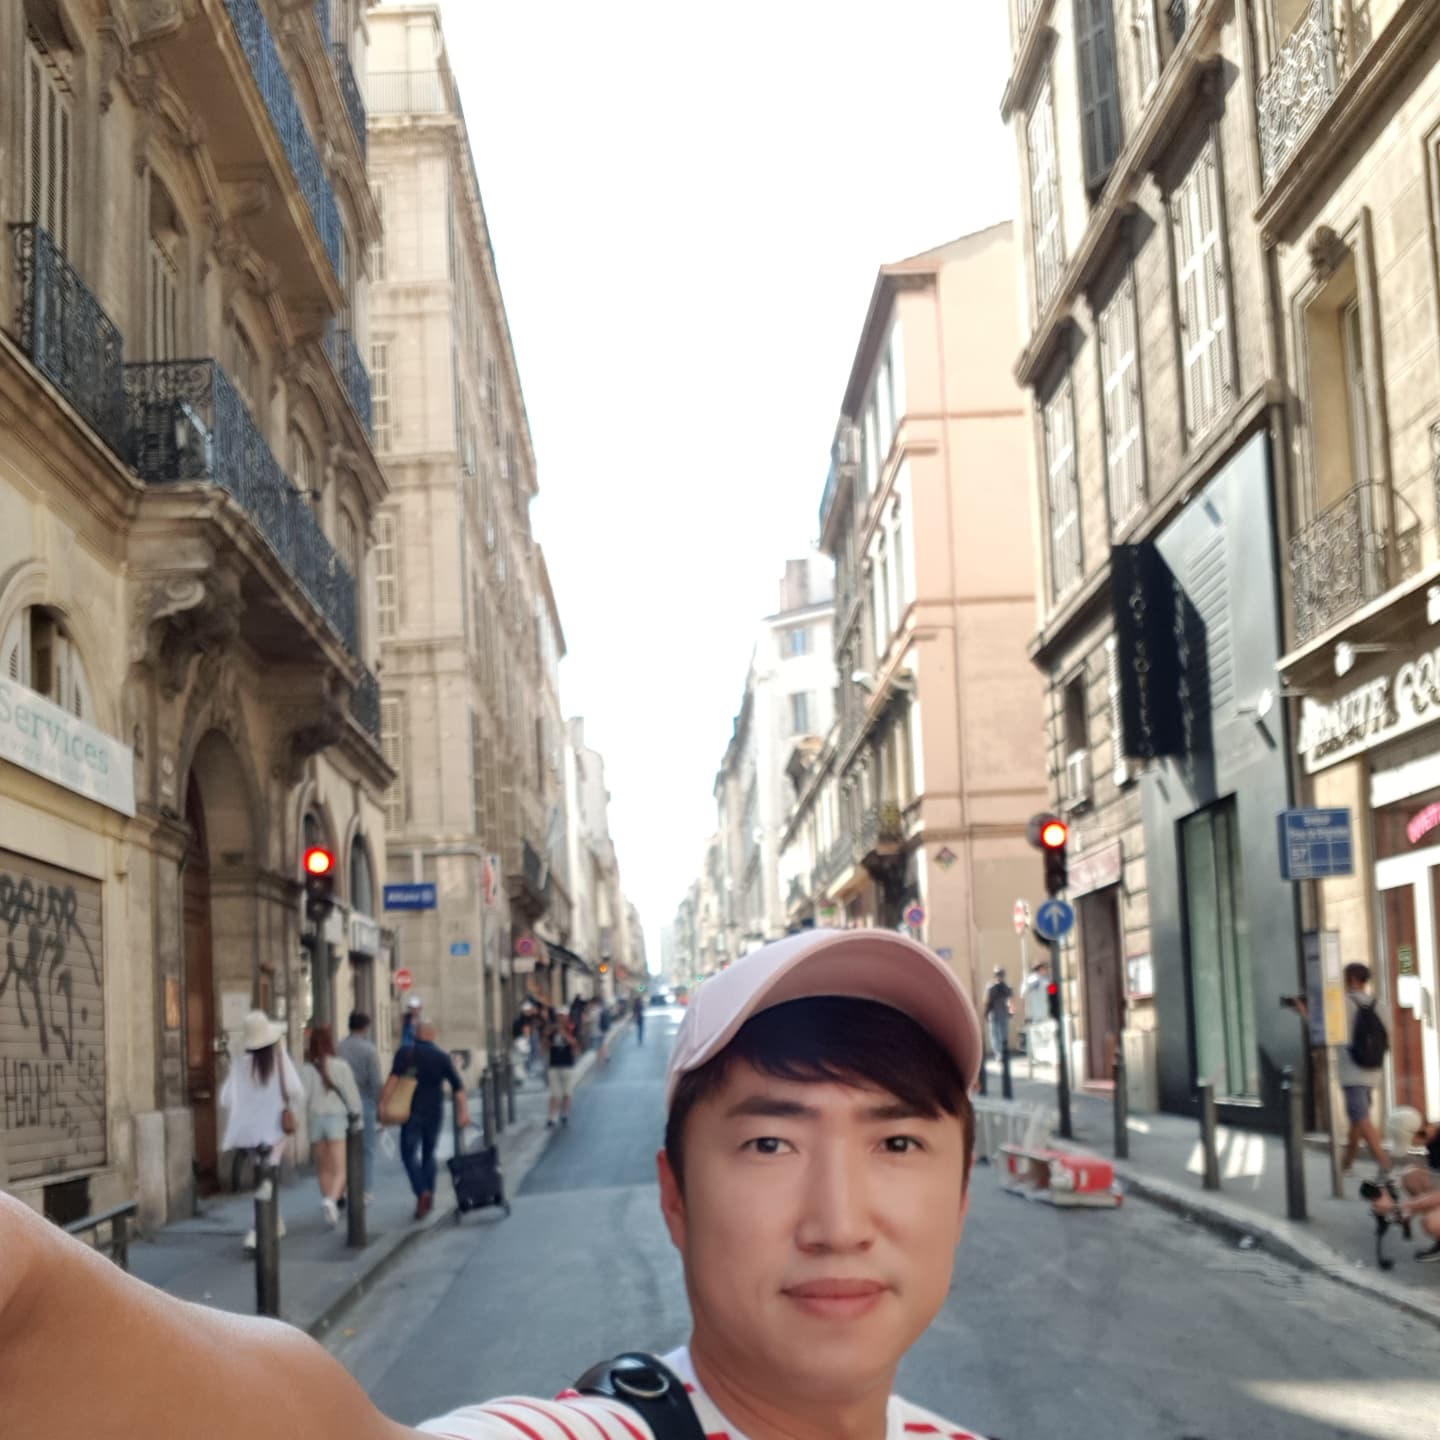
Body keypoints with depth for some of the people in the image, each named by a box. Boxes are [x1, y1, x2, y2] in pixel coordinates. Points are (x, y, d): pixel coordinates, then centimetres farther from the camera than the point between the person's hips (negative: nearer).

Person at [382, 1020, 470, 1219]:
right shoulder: (442, 1057, 4)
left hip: (412, 1111, -3)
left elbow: (393, 1078, -18)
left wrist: (382, 1102, -19)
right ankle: (430, 1197, 20)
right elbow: (458, 1086, -5)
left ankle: (422, 1193, -20)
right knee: (429, 1153, 18)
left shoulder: (405, 1053, -3)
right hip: (435, 1112, 3)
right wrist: (464, 1111, -8)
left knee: (410, 1153, 1)